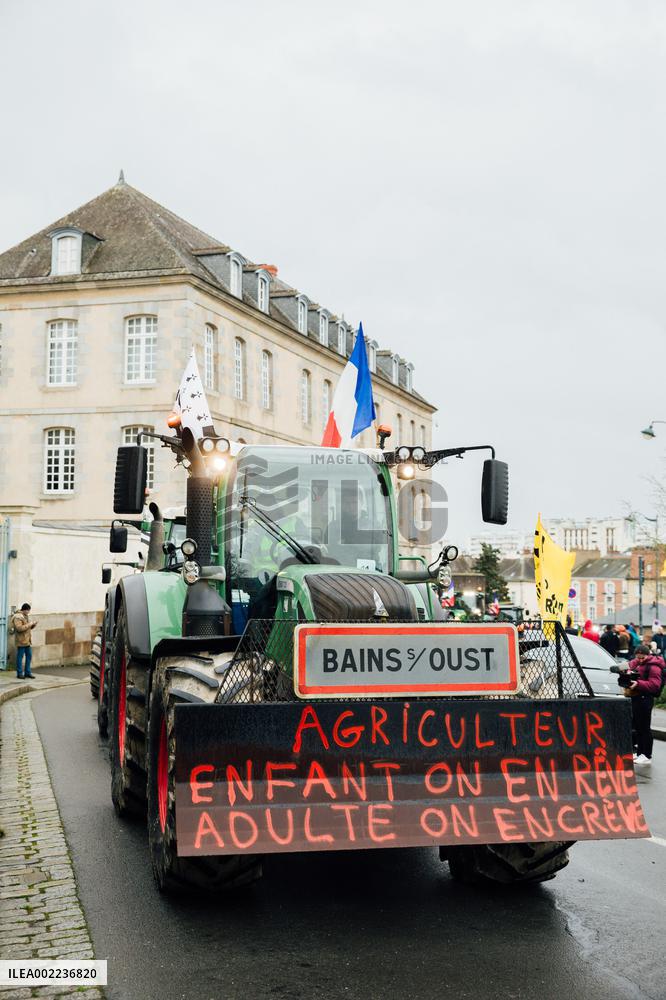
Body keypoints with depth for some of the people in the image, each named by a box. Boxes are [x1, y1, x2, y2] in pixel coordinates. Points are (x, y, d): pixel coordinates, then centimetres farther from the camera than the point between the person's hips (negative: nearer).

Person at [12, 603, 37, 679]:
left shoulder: (25, 616, 17)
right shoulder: (17, 617, -12)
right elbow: (19, 628, -23)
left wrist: (33, 625, 6)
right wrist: (29, 624, -20)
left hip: (28, 641, 9)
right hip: (21, 641, -9)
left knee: (29, 656, 9)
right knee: (20, 657, -2)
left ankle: (28, 672, 15)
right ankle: (19, 673, 3)